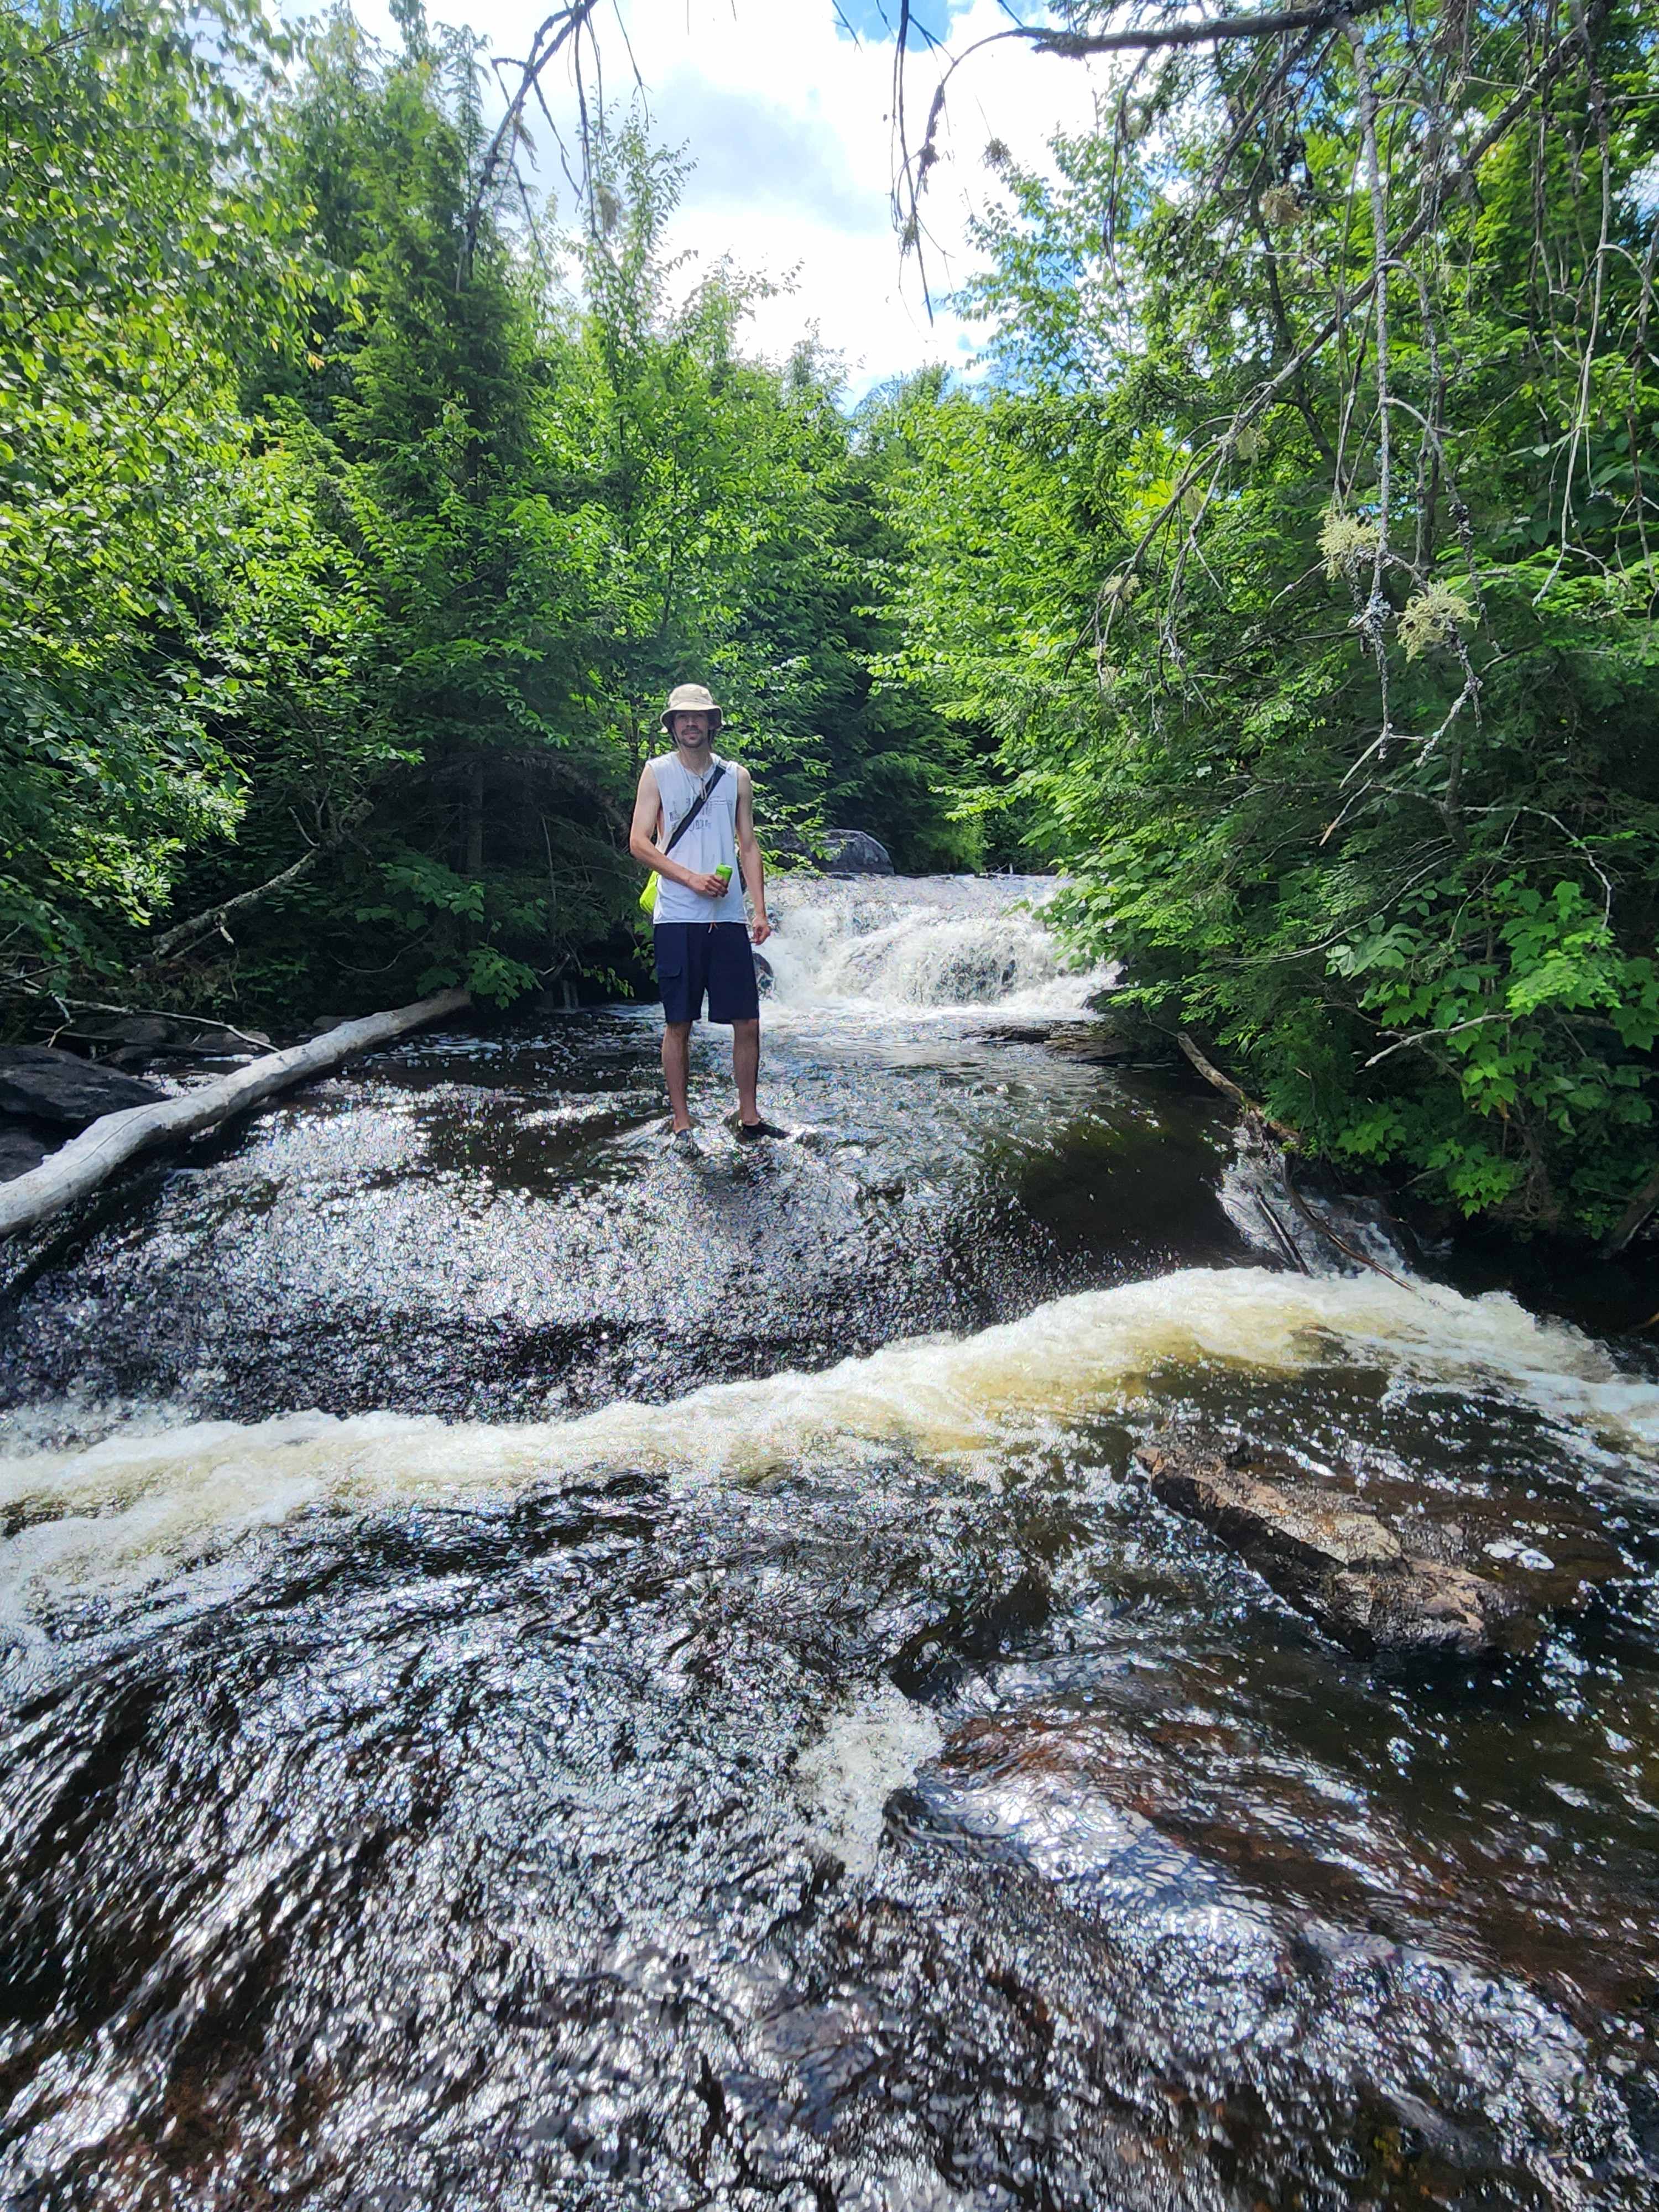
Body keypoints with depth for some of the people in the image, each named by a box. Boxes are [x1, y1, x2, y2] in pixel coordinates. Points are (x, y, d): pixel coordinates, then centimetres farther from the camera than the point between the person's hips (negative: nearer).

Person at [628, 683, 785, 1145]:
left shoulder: (736, 777, 14)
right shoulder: (657, 772, 7)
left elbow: (748, 846, 13)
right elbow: (639, 842, 0)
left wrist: (760, 910, 2)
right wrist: (690, 877, -13)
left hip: (728, 918, 2)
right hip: (677, 918, -2)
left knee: (747, 1022, 1)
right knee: (678, 1025, 1)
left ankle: (749, 1117, 14)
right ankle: (681, 1124, 11)